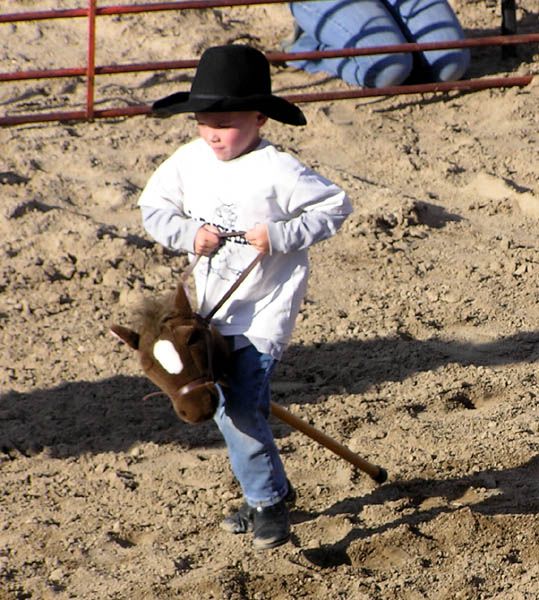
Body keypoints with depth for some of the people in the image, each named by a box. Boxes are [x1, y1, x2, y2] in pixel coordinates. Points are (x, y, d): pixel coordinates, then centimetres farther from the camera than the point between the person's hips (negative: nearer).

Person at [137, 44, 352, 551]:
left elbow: (336, 206, -13)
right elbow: (153, 206, 9)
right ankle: (270, 490, 32)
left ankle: (268, 501, 3)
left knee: (242, 407, -14)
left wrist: (279, 236, -21)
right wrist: (188, 235, -9)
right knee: (227, 409, 13)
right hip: (214, 308, 7)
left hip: (265, 308, -7)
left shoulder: (277, 172, -18)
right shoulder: (189, 161, -1)